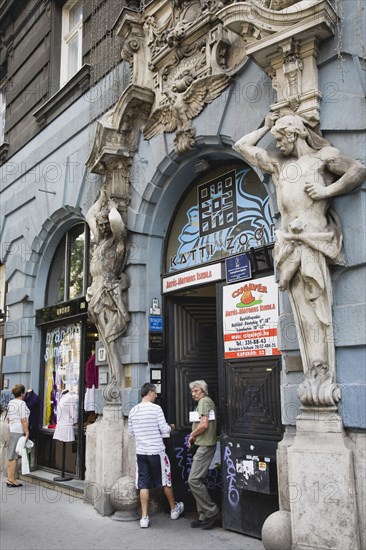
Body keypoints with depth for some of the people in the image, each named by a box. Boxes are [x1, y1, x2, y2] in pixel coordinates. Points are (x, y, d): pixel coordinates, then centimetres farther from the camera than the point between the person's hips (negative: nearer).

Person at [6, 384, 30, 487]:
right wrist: (27, 433, -12)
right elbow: (23, 420, -14)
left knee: (10, 456, 12)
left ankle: (10, 478, 17)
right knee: (14, 456, -2)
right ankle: (12, 479, 2)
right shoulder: (21, 403, -11)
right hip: (18, 431, -8)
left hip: (10, 431, 8)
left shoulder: (10, 402, 12)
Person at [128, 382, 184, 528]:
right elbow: (164, 430, -11)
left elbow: (131, 432, 13)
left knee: (143, 485, 8)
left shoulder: (133, 410, 3)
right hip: (156, 451, -4)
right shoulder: (156, 408, -12)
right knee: (166, 481, 14)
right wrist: (171, 427, 10)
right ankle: (174, 509, 31)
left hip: (141, 452, 4)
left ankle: (144, 517, 9)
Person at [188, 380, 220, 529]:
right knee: (198, 481, 12)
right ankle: (204, 516, 16)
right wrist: (195, 436, 12)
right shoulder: (208, 401, 20)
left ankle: (212, 512, -4)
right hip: (205, 445, 10)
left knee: (193, 480, -11)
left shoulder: (204, 401, -10)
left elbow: (204, 424, -20)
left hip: (205, 445, -10)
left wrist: (192, 434, -5)